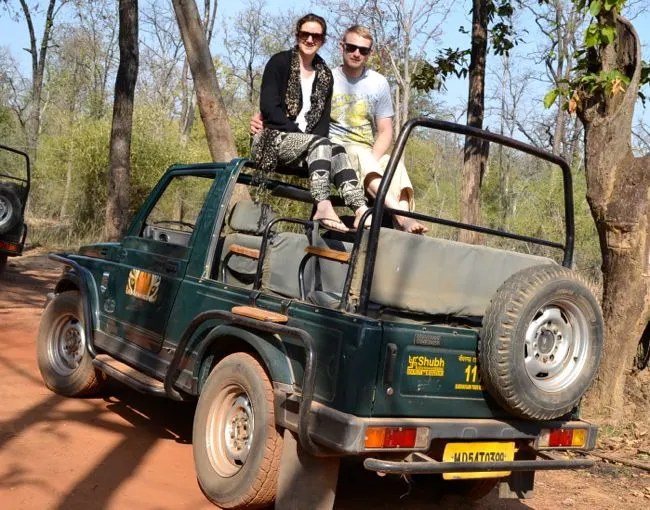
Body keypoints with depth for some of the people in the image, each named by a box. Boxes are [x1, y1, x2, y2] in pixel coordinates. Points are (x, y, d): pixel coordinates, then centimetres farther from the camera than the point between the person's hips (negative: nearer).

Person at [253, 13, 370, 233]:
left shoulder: (325, 74, 14)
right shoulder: (280, 62, -1)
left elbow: (324, 117, 9)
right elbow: (269, 107, -11)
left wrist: (308, 136, -11)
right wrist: (299, 132, -17)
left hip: (307, 143, 4)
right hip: (273, 139, -4)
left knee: (337, 151, -27)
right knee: (319, 143, -32)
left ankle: (361, 211, -44)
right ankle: (323, 207, -48)